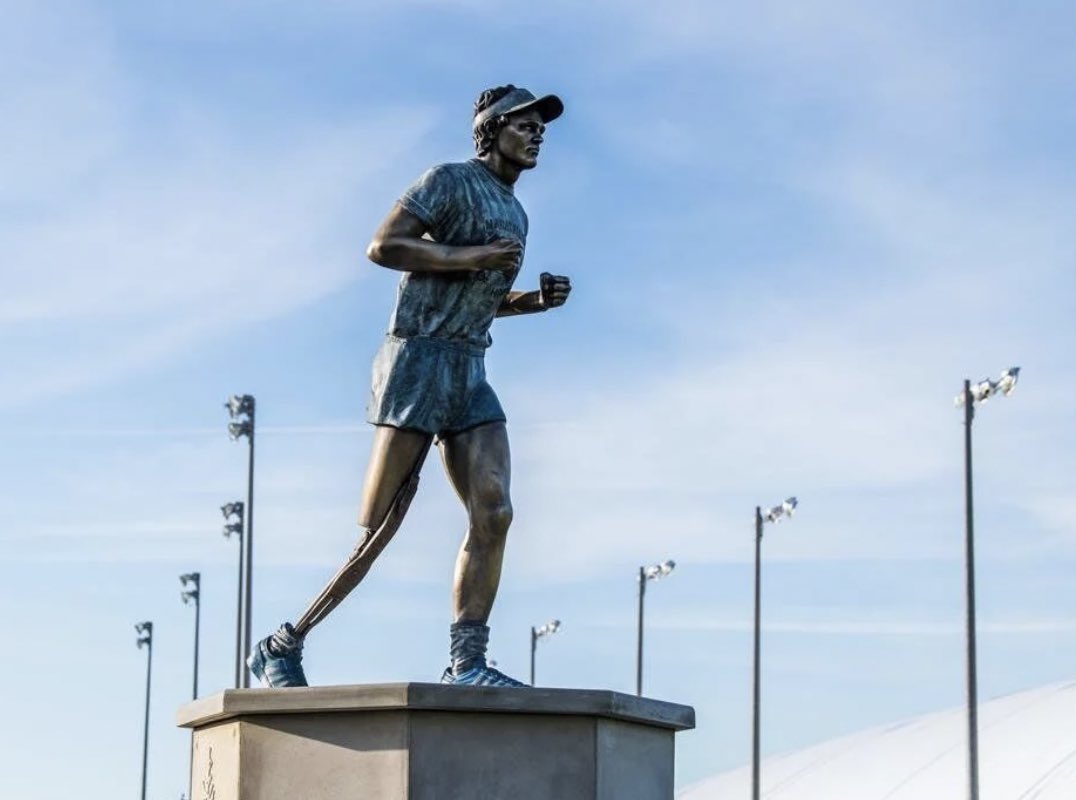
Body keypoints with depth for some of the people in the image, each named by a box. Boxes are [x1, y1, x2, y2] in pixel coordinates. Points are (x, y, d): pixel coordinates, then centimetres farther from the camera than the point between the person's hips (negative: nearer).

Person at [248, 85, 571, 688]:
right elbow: (383, 246, -13)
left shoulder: (515, 214, 22)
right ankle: (281, 648, 4)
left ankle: (466, 664, -12)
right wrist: (468, 257, -18)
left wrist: (536, 300, 13)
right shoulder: (451, 182, -4)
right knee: (378, 530, -7)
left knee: (494, 513, -11)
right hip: (418, 360, -8)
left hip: (470, 373, 8)